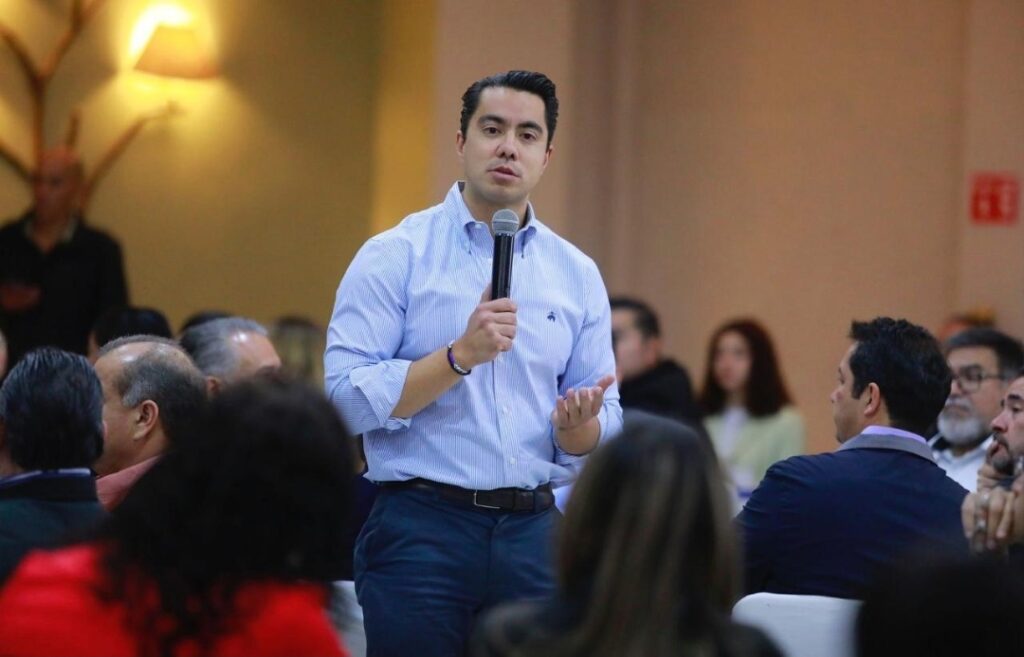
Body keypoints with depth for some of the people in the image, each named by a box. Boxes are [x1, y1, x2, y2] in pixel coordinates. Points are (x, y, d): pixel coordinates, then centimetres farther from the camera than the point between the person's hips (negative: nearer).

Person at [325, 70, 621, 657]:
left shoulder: (577, 274, 11)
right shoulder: (395, 256, -1)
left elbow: (605, 428, 11)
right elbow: (346, 398, -10)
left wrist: (578, 423, -12)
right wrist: (461, 356, -19)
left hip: (533, 535, 4)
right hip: (422, 529, -4)